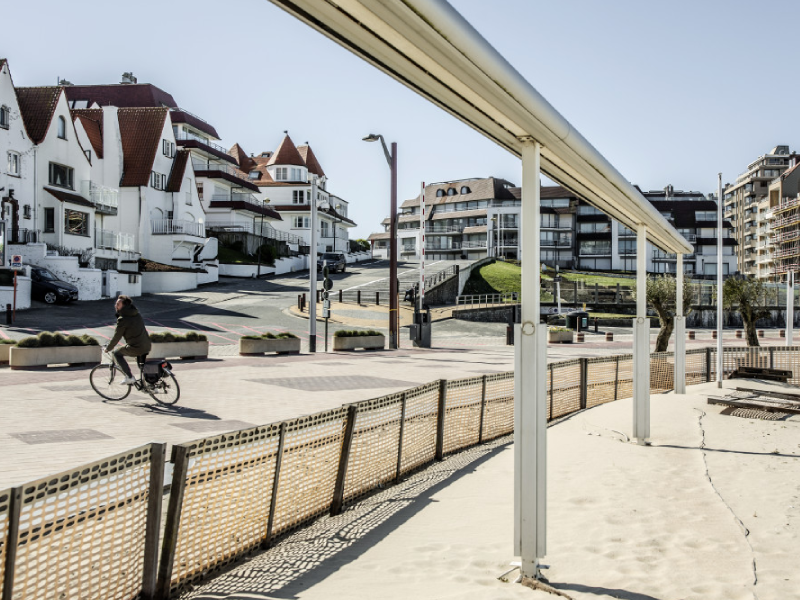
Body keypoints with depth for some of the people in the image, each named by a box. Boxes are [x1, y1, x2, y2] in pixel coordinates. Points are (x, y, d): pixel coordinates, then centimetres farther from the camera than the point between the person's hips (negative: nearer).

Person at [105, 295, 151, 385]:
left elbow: (116, 337, -5)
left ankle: (129, 377, 6)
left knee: (116, 353, 12)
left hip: (136, 349, -8)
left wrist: (107, 348, 11)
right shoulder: (137, 314, 14)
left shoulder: (122, 319, -11)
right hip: (147, 346, 8)